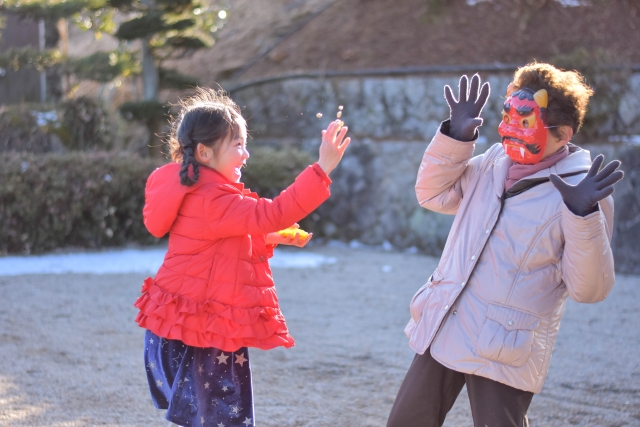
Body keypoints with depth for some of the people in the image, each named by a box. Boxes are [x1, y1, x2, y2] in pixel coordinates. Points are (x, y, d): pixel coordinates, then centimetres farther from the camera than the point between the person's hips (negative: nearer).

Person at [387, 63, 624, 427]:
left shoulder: (583, 188, -13)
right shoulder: (494, 163, 5)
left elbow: (589, 288, -16)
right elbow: (434, 196, 17)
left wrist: (584, 216, -31)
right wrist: (456, 137, 3)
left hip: (504, 349, -7)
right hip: (442, 331, 7)